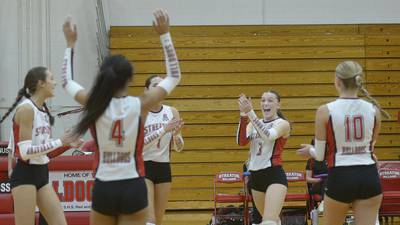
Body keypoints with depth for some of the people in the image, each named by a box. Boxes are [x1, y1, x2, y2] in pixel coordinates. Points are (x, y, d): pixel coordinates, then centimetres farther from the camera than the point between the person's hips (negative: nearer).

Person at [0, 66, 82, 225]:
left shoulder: (44, 110, 12)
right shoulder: (26, 108, -14)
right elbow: (25, 152, -21)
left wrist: (67, 144, 5)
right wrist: (60, 142, -20)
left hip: (42, 174, 9)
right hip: (25, 176, -9)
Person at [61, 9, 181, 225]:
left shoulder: (95, 104, -5)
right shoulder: (140, 104, -8)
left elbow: (67, 82, 15)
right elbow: (174, 77, 5)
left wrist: (70, 44, 22)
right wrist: (165, 34, 6)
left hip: (103, 189, 1)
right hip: (133, 188, -1)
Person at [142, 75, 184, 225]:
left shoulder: (172, 112, 2)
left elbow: (179, 148, 6)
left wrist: (176, 134, -15)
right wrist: (164, 130, -26)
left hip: (164, 168, 5)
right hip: (143, 167, -5)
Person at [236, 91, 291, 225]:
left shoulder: (283, 123, -2)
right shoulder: (254, 124, 13)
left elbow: (268, 136, -23)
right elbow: (241, 141, -6)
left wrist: (250, 112, -29)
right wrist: (244, 115, -17)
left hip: (275, 175, -6)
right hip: (255, 175, 7)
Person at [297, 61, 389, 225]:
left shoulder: (325, 111, -8)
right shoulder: (373, 109, 0)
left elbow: (320, 155, -2)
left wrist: (309, 150, 21)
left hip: (340, 178, -2)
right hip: (368, 176, 2)